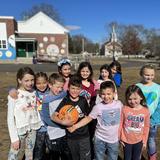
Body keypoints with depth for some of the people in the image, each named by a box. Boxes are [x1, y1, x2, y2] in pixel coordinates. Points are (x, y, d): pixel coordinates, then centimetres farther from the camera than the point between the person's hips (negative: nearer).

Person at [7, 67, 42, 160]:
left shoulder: (34, 92, -1)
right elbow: (10, 118, -12)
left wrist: (41, 123, 1)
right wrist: (14, 138, -13)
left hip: (33, 129, 4)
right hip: (20, 130, -4)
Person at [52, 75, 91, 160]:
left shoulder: (83, 100, -5)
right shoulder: (65, 101, -11)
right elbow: (54, 116, -16)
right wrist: (64, 122, -30)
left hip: (84, 135, 1)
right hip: (71, 136, 0)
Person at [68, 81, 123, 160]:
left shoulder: (119, 104, -8)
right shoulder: (98, 107, -16)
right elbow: (88, 118, -11)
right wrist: (75, 126, -20)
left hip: (114, 139, 2)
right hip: (100, 139, -2)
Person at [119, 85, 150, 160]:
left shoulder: (146, 111, -13)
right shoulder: (124, 109, -18)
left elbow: (146, 127, -2)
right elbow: (120, 124, -8)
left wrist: (145, 141, 4)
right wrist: (120, 137, -2)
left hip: (139, 141, 1)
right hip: (126, 140, -1)